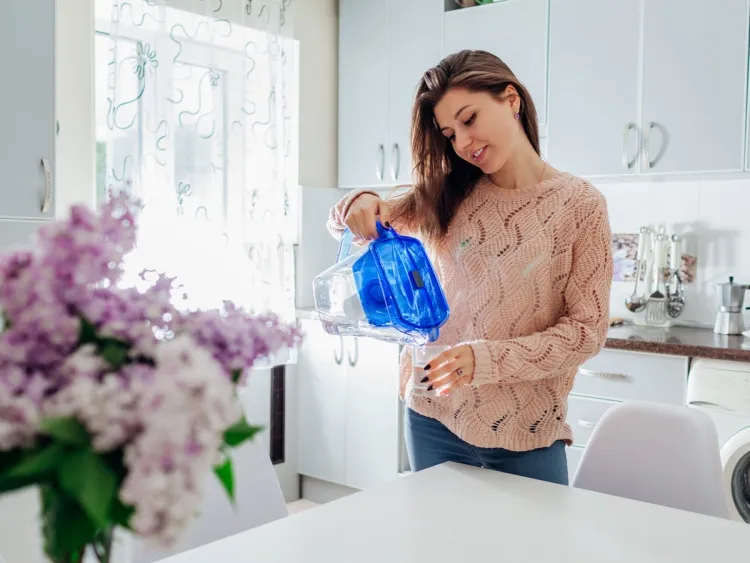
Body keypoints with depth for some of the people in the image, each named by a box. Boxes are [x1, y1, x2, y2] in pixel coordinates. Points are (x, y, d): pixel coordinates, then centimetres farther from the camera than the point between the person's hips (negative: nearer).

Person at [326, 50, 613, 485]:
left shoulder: (580, 204, -7)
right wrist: (361, 204, -15)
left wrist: (486, 359, -23)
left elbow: (587, 330, -10)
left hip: (528, 437, -3)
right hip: (434, 419, 3)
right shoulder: (447, 197, 4)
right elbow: (346, 224, 9)